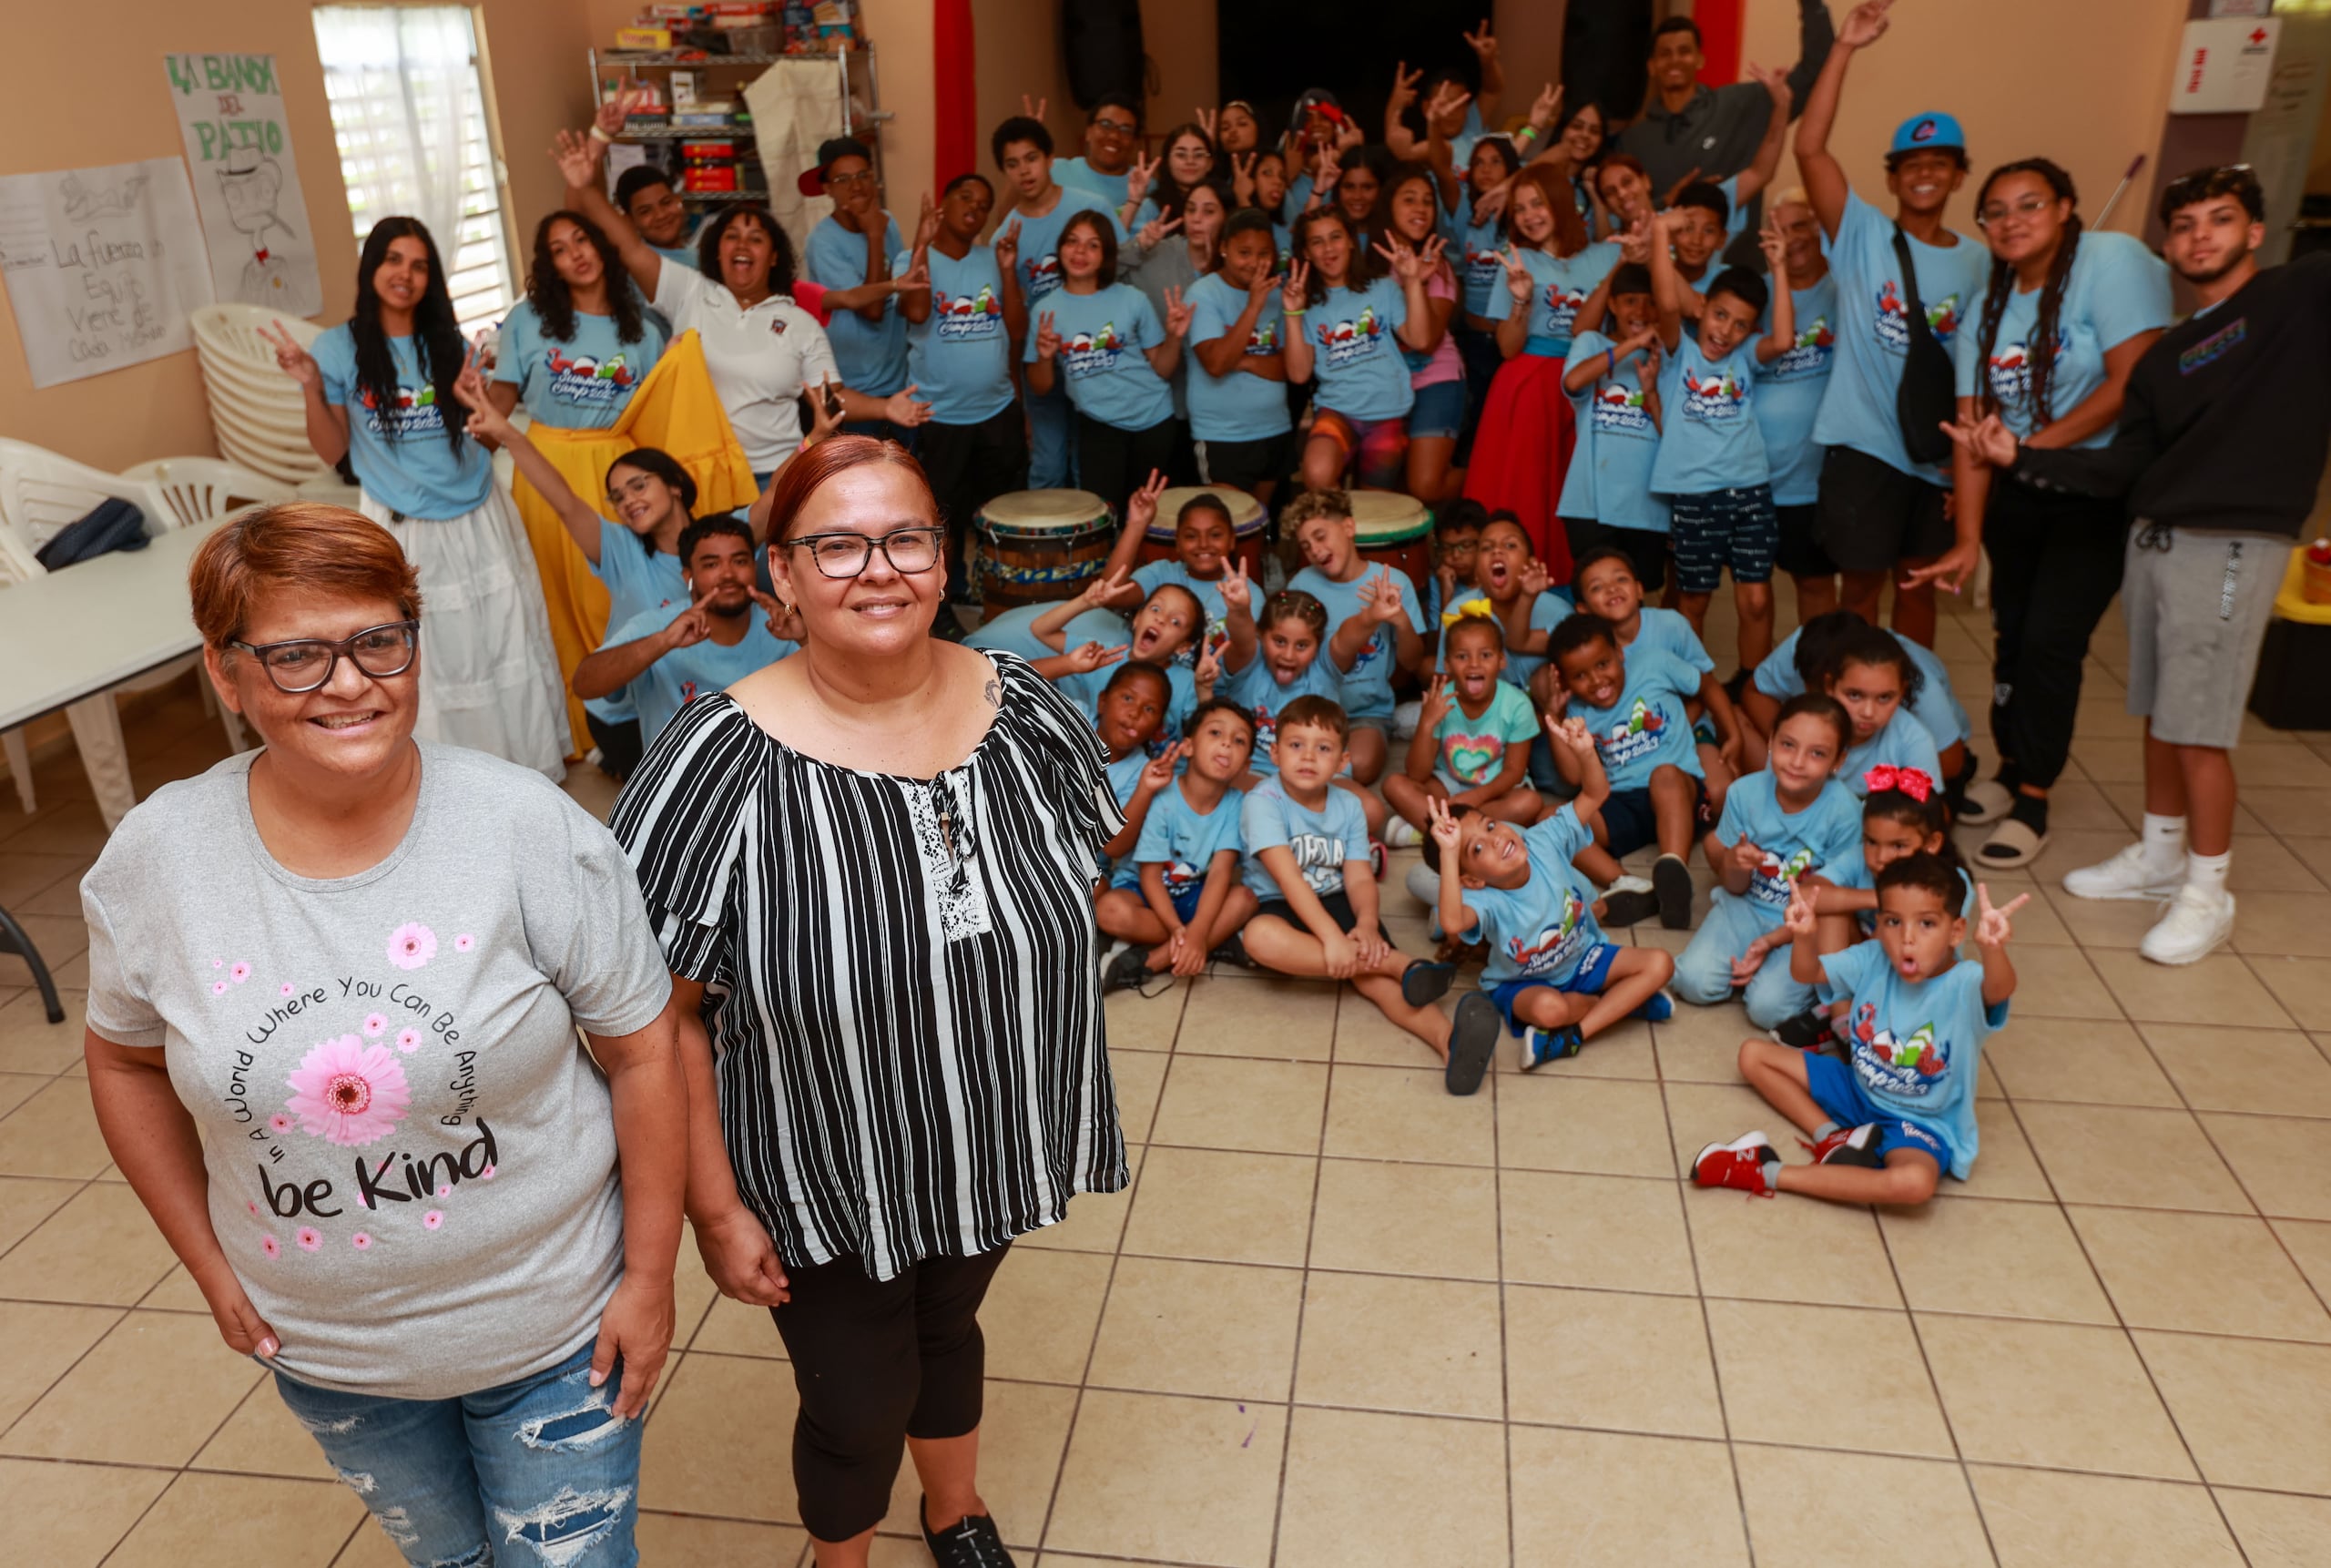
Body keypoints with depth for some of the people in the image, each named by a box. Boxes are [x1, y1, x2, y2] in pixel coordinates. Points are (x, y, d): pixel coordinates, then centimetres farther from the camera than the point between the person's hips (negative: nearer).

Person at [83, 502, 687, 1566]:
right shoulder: (154, 860, -13)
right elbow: (127, 1058, 5)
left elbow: (642, 1053, -14)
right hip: (321, 1348, 3)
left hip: (553, 1326, -3)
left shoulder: (530, 830, -21)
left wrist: (650, 1276, -10)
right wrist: (208, 1264, 4)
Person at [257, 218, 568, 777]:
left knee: (508, 646, 9)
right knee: (425, 663, 4)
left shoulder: (447, 342, 4)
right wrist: (310, 390, -18)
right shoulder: (339, 348, -5)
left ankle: (526, 764, 26)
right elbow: (332, 451, -4)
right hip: (402, 528, -3)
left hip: (478, 517, 3)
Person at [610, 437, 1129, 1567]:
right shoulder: (727, 760, -24)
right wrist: (716, 1209, -14)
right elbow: (664, 1015, -17)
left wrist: (1064, 1117, 5)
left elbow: (1074, 916, 4)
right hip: (830, 1178, -3)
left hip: (991, 1147, 4)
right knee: (860, 1406, 16)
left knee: (950, 1327, 28)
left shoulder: (1023, 710, -11)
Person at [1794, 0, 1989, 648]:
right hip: (1864, 441, -3)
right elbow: (1809, 148, -14)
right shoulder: (1863, 235, -3)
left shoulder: (1979, 261, 7)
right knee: (1861, 583, 5)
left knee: (1921, 586, 13)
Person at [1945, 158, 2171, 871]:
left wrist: (2030, 448, -16)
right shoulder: (1988, 306, 6)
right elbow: (1973, 426, -1)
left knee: (2050, 641, -8)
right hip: (2017, 498, 6)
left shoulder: (2112, 261, -13)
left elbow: (2134, 383, -21)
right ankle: (2012, 771, 29)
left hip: (2101, 493, -5)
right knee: (2011, 634, 10)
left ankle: (2032, 803, 3)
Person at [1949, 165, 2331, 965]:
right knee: (2159, 714, 14)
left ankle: (2208, 891, 10)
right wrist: (2019, 457, 3)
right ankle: (2159, 854, 30)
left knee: (2197, 728, -4)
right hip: (2153, 540, 6)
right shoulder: (2166, 357, 14)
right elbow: (2122, 468, 11)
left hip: (2232, 545, -6)